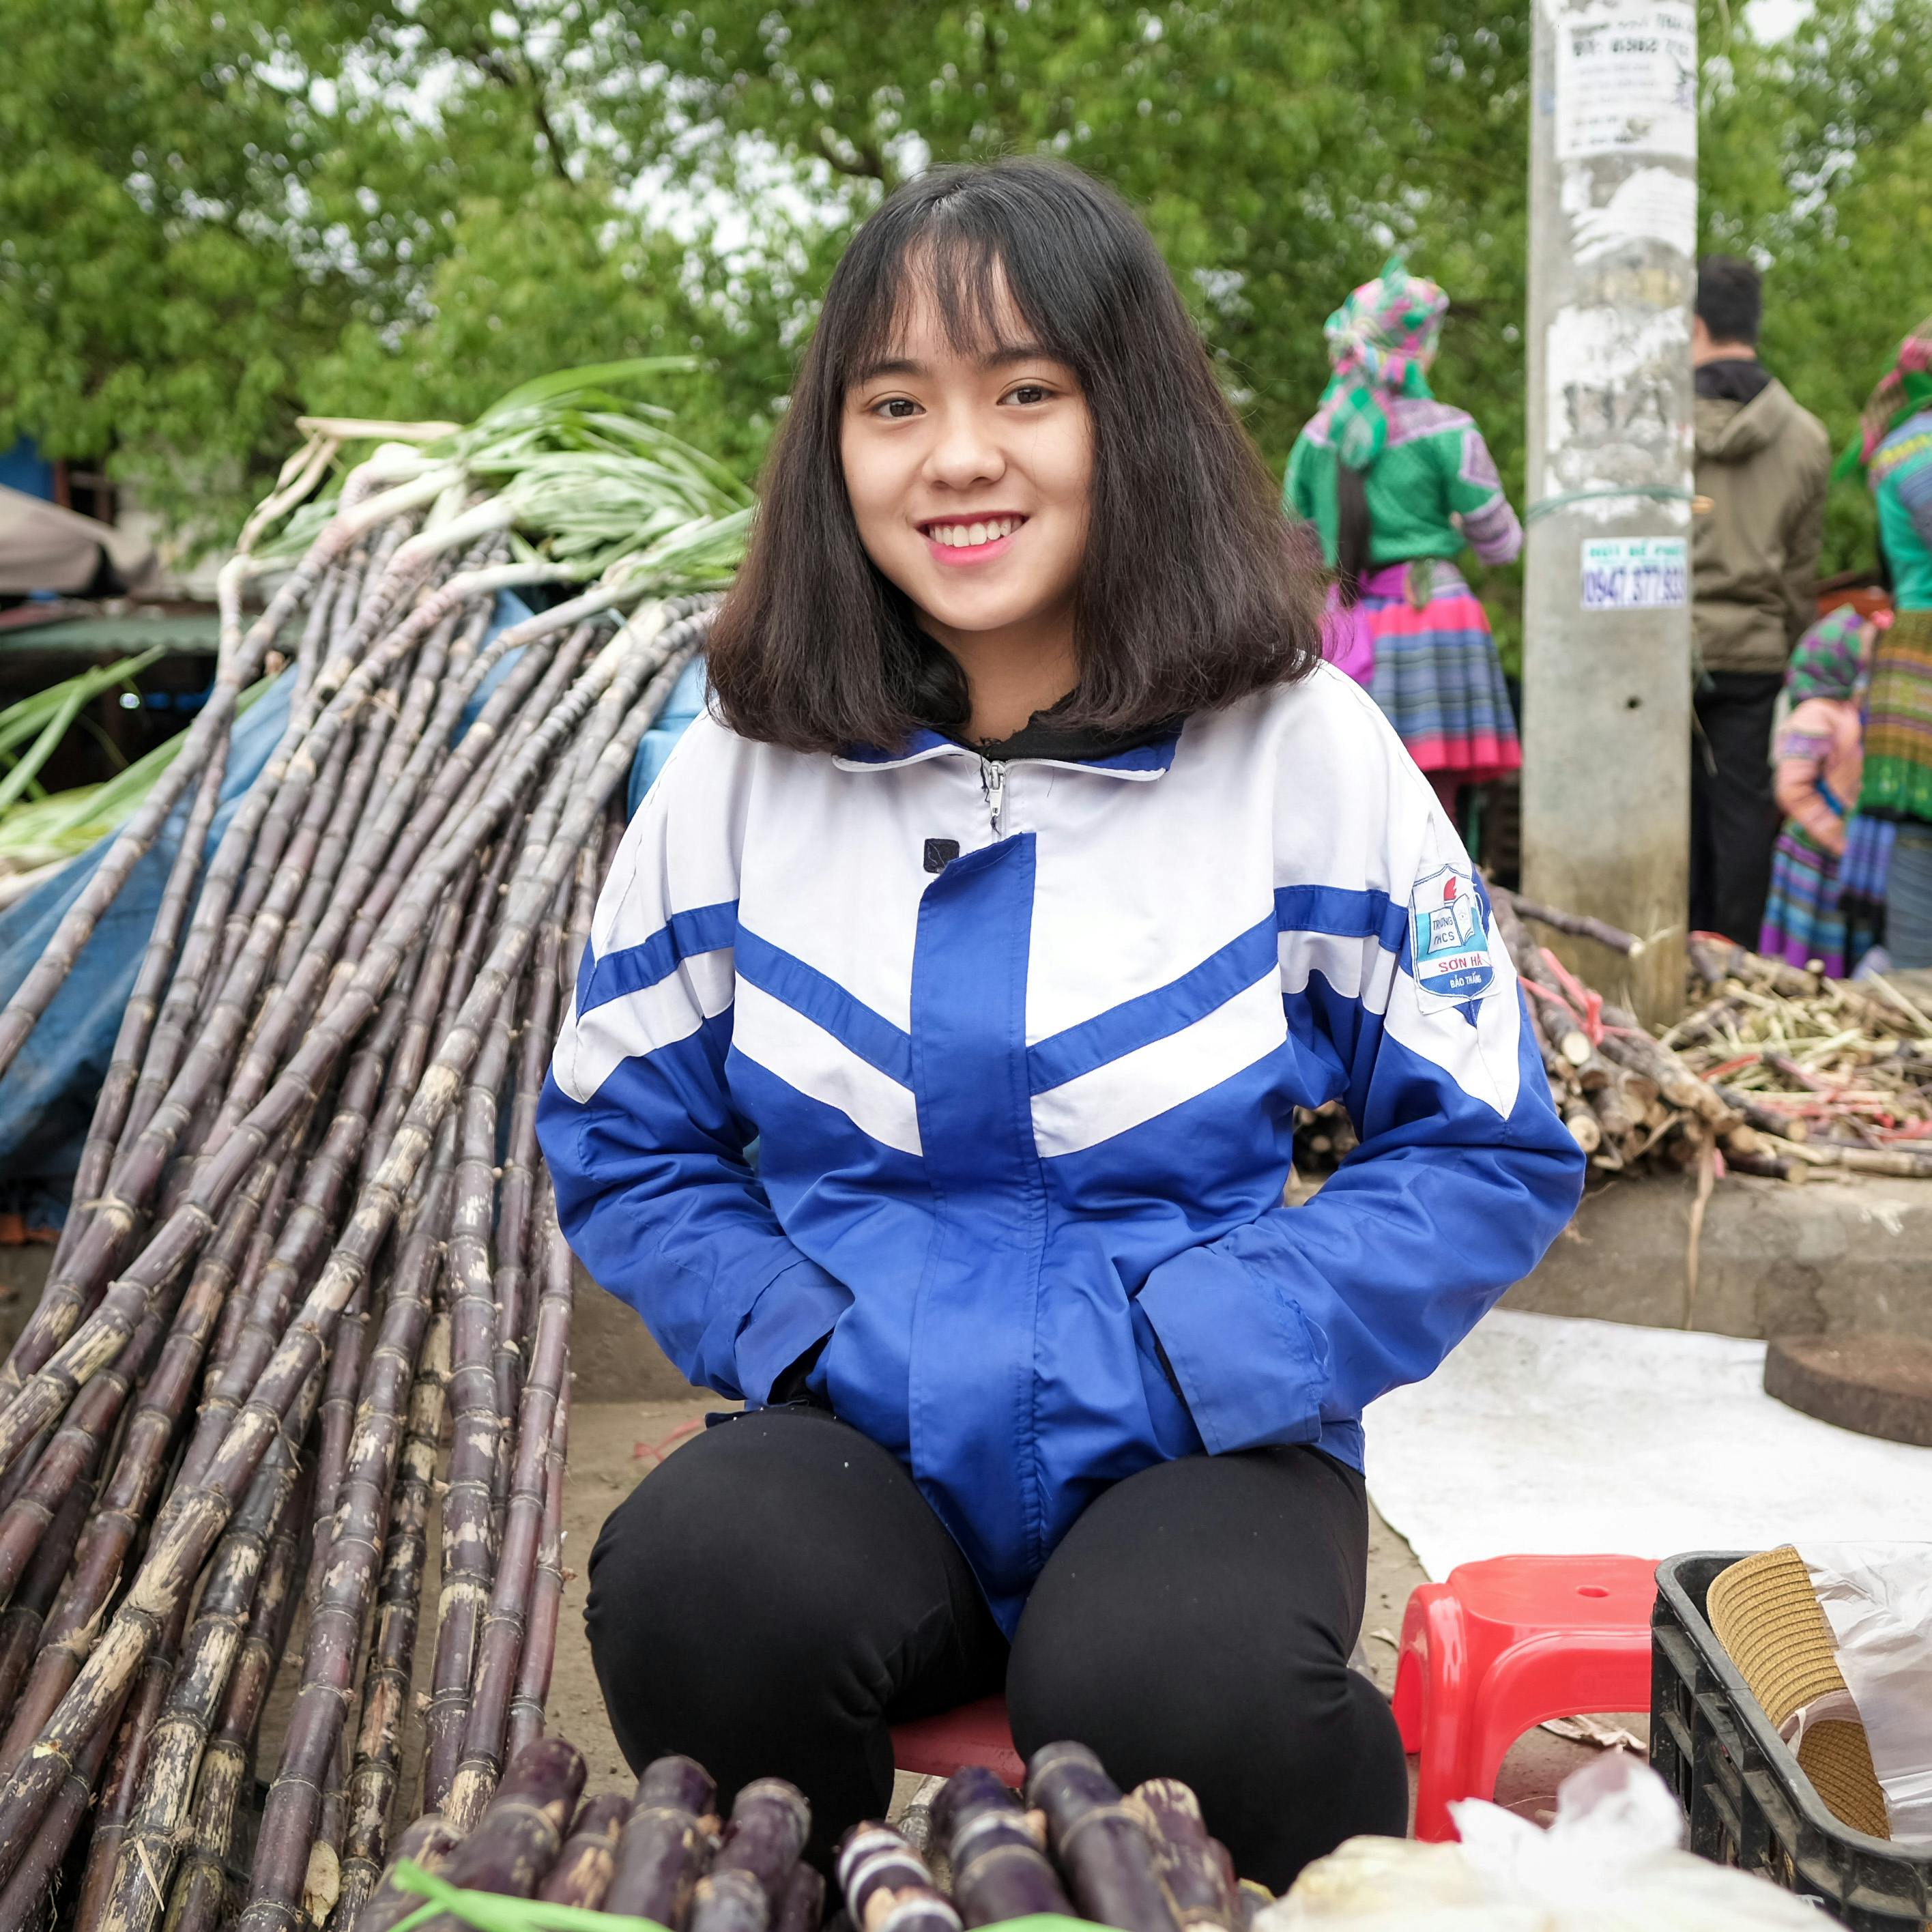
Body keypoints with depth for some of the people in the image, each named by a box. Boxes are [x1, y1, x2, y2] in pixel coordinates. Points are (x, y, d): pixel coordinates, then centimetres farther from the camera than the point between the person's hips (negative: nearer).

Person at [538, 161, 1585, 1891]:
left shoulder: (1303, 749, -4)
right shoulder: (743, 770, 2)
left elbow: (1491, 1151, 0)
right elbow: (618, 1136, 11)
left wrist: (1186, 1354, -13)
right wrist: (805, 1340, -8)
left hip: (1201, 1442, -1)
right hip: (864, 1439, 2)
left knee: (1168, 1696, -34)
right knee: (694, 1592, -31)